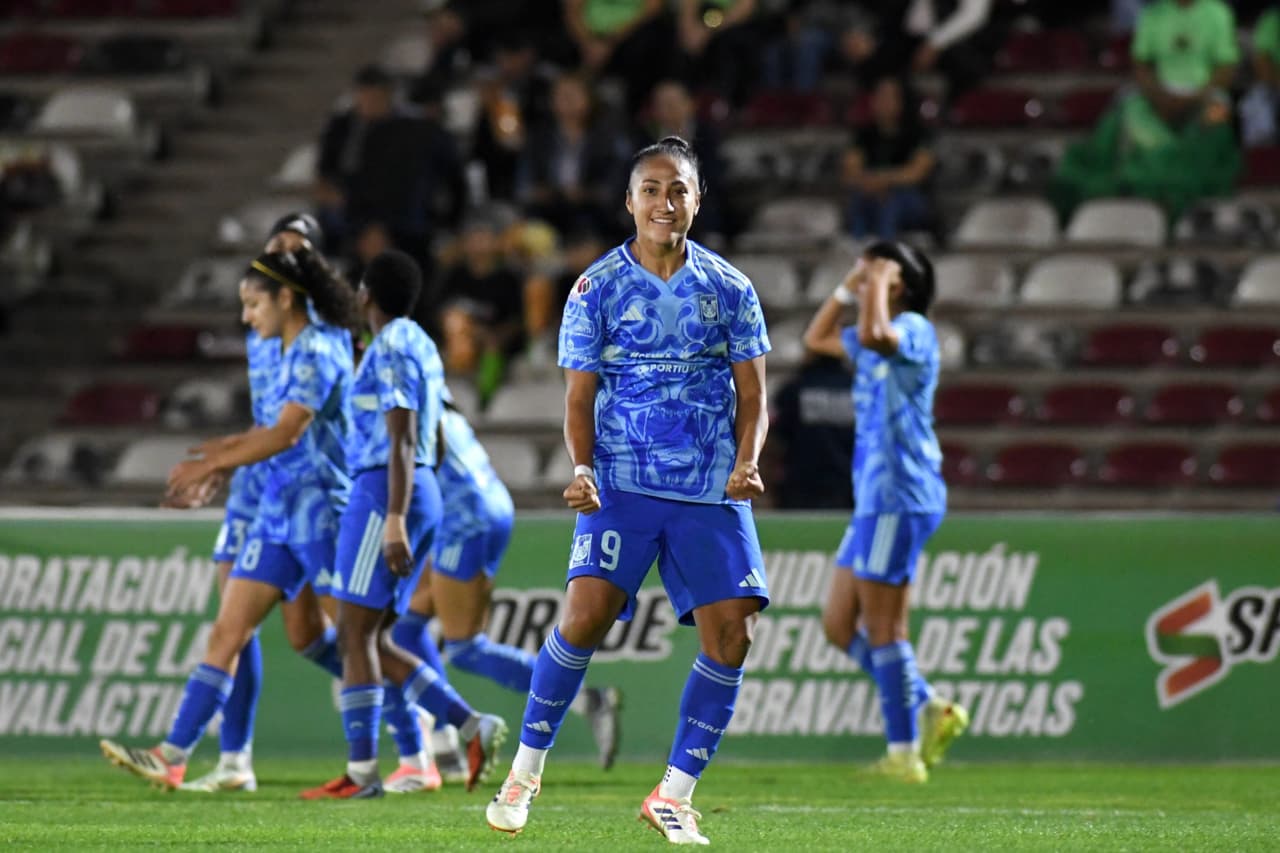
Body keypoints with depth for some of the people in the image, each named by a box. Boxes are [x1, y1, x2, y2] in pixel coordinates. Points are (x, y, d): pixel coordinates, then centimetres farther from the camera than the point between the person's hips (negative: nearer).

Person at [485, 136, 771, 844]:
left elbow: (752, 396, 8)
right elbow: (579, 399, 3)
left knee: (730, 632, -8)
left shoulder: (730, 289, 7)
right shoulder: (597, 289, 2)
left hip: (712, 491, 2)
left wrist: (746, 463, -11)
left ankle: (675, 796, 4)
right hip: (622, 484, -2)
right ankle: (525, 769, -2)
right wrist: (581, 467, -15)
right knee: (586, 613, -19)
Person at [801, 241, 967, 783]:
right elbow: (816, 340, 34)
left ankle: (904, 753, -4)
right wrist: (846, 289, 22)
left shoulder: (913, 329, -10)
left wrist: (878, 285, -17)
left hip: (899, 496, -10)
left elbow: (873, 335, -33)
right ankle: (932, 709, 9)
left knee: (882, 629, -7)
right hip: (874, 496, 10)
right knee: (839, 625, 9)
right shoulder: (878, 339, 18)